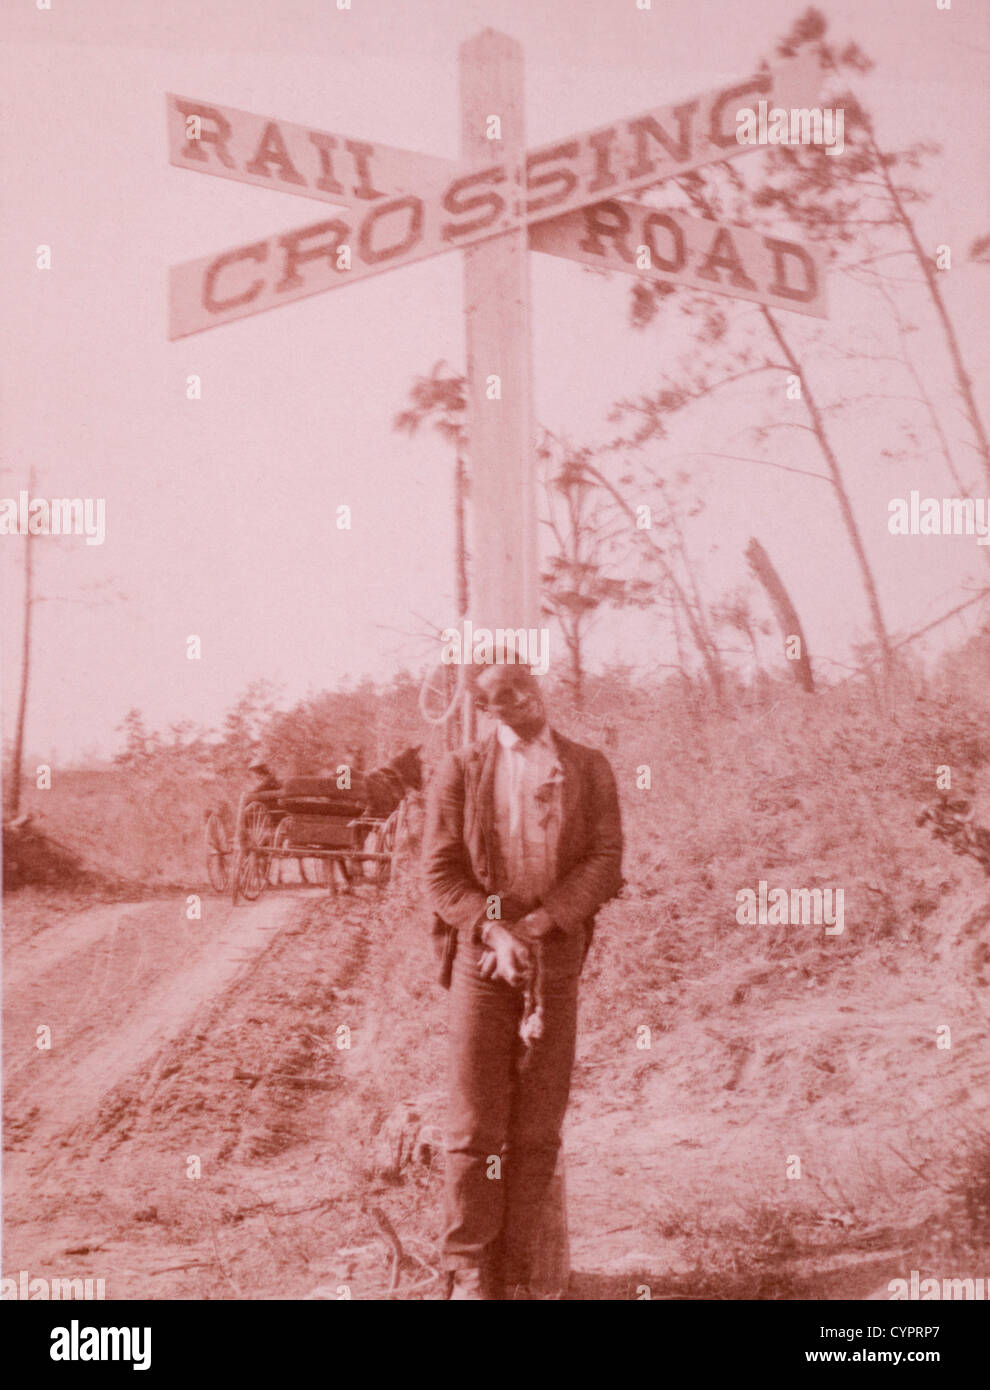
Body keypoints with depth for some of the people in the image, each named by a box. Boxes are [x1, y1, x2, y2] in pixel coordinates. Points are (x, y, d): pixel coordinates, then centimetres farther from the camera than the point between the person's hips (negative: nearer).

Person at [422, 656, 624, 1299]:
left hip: (557, 960, 2)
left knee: (538, 1130, 3)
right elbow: (441, 872, -1)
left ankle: (514, 1272, 12)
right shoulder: (461, 770, 5)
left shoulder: (589, 769, 7)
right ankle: (469, 1273, 7)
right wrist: (495, 931, -16)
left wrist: (538, 922, -14)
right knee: (475, 1126, -3)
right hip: (480, 958, -1)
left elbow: (606, 864, -1)